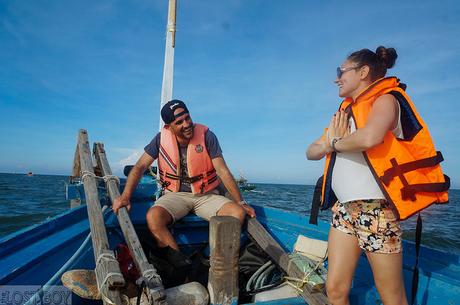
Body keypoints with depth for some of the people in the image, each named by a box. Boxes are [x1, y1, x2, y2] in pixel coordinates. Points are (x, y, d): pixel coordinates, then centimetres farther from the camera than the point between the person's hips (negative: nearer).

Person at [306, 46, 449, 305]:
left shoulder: (385, 99, -4)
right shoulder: (346, 111, 18)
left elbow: (370, 137, -28)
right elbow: (311, 152, 14)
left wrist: (336, 143, -8)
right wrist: (329, 144, -7)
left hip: (376, 211, -6)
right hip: (344, 209, 7)